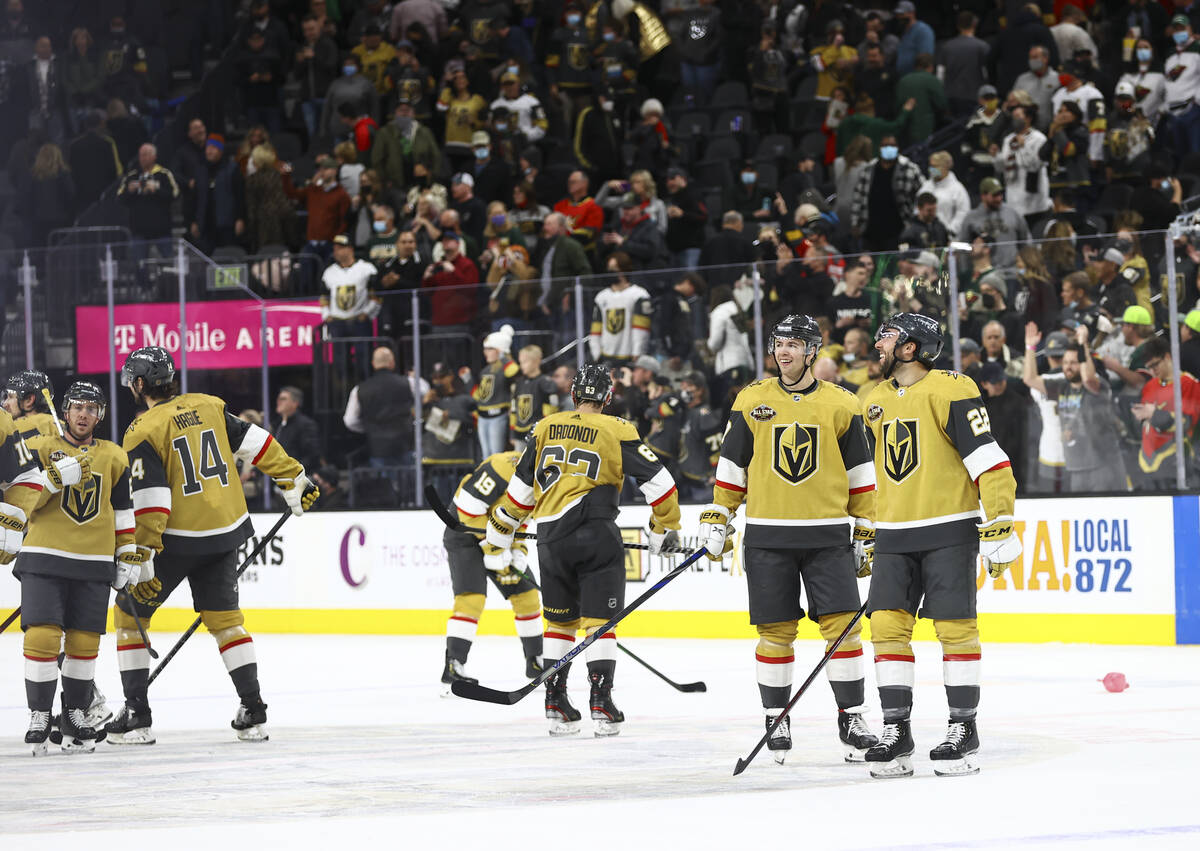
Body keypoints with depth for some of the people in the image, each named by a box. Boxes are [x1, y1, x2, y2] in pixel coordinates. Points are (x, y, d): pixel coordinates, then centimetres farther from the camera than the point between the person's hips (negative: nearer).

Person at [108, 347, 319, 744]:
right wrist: (295, 481, 16)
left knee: (129, 614, 9)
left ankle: (136, 716, 5)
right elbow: (255, 444, 6)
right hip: (224, 533, 5)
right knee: (224, 617, 16)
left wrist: (143, 560, -17)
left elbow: (149, 501, -18)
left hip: (177, 539, -5)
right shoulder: (208, 406, 4)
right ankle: (253, 713, 9)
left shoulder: (144, 431, -12)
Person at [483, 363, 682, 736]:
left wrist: (499, 535, 24)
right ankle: (601, 699, -6)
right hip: (597, 534, -3)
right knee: (599, 621, 1)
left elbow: (520, 488, 15)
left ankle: (555, 704, 13)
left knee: (560, 621, 15)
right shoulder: (617, 432, 1)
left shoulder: (544, 429, 11)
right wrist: (665, 527, 13)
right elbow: (657, 480, -1)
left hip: (552, 538, 3)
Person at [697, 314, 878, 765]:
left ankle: (851, 717, 2)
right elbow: (731, 466, 9)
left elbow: (861, 475, 8)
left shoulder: (841, 405, 4)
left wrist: (868, 531, 6)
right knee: (775, 631, 1)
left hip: (827, 533, 0)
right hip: (768, 536, 0)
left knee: (842, 624, -6)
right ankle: (776, 719, 12)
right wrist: (716, 518, 3)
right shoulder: (752, 401, 5)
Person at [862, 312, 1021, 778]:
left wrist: (999, 526, -19)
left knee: (955, 628, -5)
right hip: (894, 535, 6)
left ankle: (964, 731, 3)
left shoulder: (949, 391, -11)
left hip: (949, 530, -6)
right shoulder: (875, 402, 13)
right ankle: (896, 734, 3)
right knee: (887, 626, -1)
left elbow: (990, 461, -14)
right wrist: (871, 535, 22)